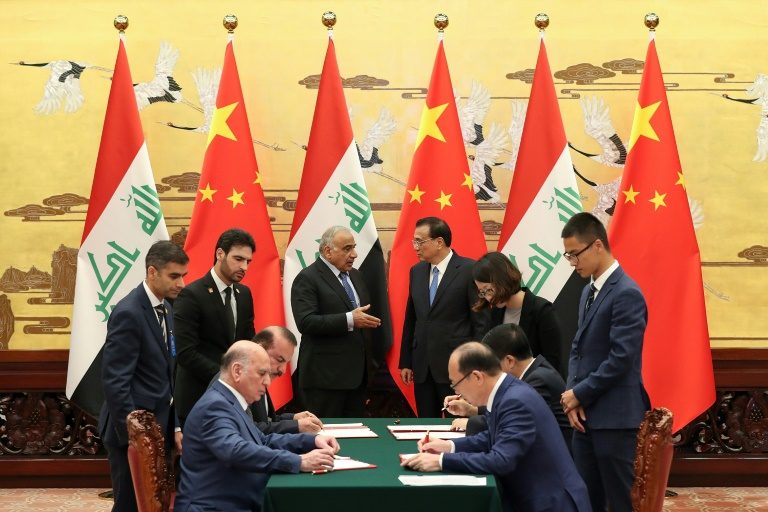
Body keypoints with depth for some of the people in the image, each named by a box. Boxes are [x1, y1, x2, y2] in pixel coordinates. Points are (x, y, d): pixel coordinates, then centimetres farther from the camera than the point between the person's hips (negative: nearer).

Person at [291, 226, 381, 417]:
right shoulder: (307, 279, -9)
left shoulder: (355, 275, 17)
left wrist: (369, 321, 6)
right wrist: (349, 320, -23)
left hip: (357, 372, 8)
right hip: (326, 376, -8)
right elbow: (306, 322, -20)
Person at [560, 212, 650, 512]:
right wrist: (572, 397, 1)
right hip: (587, 415, 9)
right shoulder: (590, 291, 14)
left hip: (614, 418, -9)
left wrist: (580, 394, -11)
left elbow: (621, 359, -20)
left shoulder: (626, 294, -15)